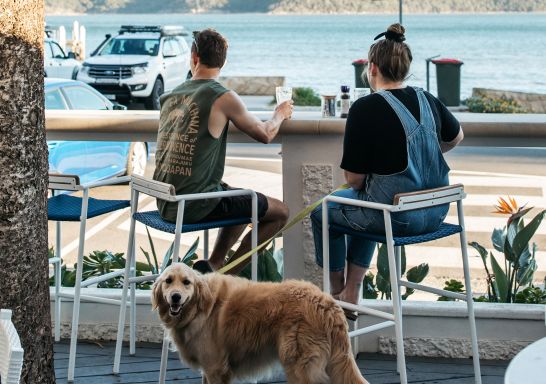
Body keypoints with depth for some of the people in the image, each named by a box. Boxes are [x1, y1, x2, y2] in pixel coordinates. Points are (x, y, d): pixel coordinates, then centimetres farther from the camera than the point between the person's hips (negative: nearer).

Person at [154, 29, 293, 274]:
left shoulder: (171, 96, 9)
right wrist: (280, 114, 21)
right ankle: (224, 275, 1)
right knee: (280, 211, 6)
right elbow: (265, 134, 0)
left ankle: (214, 265, 17)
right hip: (196, 205, -7)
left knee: (242, 200, 31)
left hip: (165, 203, 8)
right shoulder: (223, 97, -11)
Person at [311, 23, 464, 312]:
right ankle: (351, 297, 36)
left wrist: (362, 185, 8)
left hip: (396, 217, -7)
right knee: (367, 211, 36)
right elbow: (455, 137, 24)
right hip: (435, 213, 7)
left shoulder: (365, 108, -17)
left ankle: (336, 295, 34)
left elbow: (354, 178, -14)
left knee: (323, 211, 21)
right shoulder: (427, 100, 3)